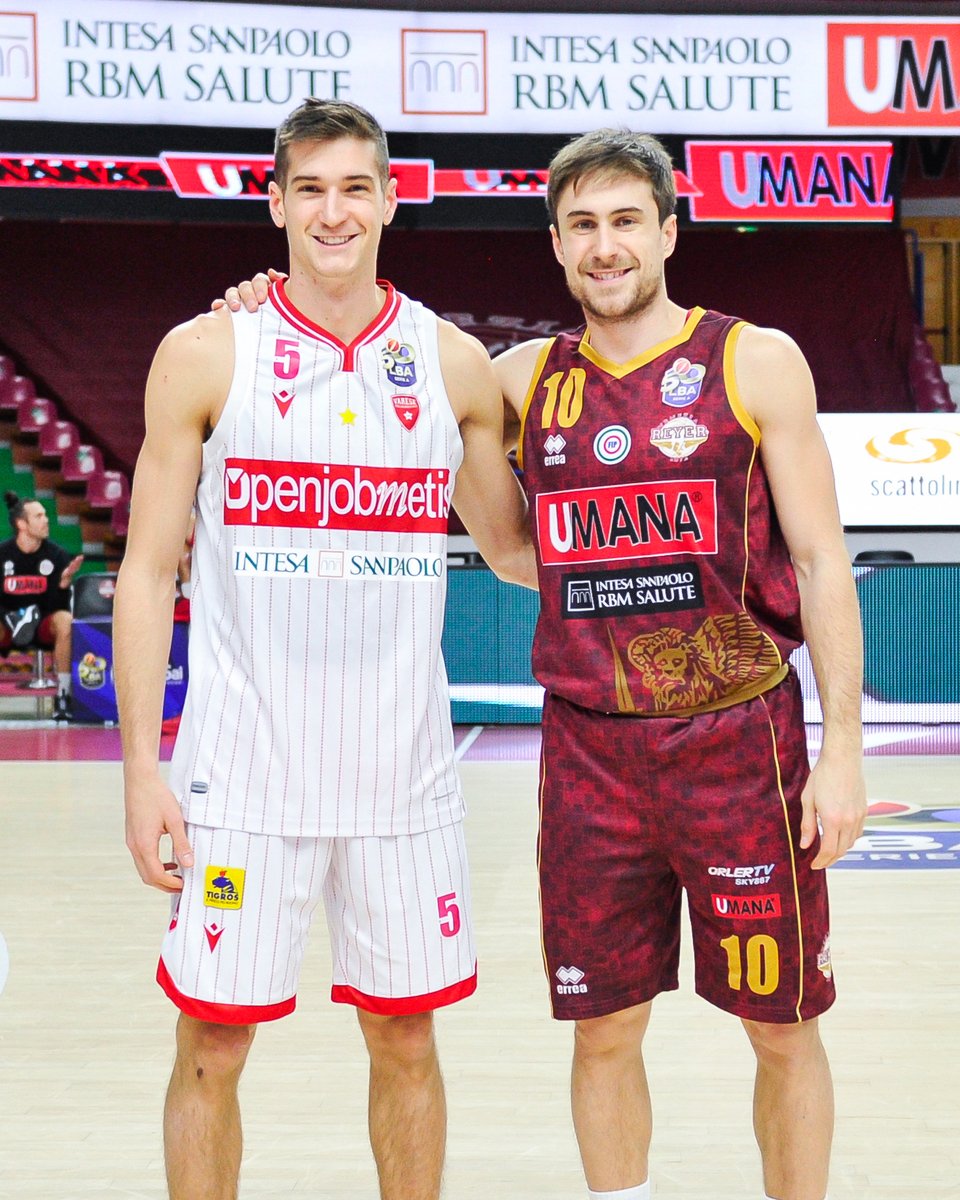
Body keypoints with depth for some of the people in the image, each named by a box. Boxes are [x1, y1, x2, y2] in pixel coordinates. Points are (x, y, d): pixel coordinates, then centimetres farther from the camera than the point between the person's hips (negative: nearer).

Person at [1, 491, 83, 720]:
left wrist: (64, 582, -26)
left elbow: (59, 606, -7)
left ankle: (63, 695, -26)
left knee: (66, 621, -34)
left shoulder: (57, 555, -5)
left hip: (43, 624, 0)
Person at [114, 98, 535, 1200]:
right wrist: (142, 766, -6)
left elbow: (516, 550, 17)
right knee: (212, 1045, 5)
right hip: (244, 768, -2)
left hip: (404, 767, 2)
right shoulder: (205, 355, 0)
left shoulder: (454, 363, 6)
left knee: (406, 1037, 12)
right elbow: (149, 570, 0)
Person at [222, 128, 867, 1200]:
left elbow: (822, 559, -3)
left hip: (739, 744, -3)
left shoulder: (755, 362, -2)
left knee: (782, 1026, 8)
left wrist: (841, 748, -9)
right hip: (589, 750, 3)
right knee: (603, 1033, 9)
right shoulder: (528, 378, 7)